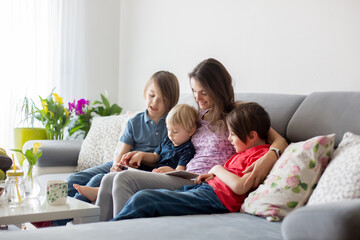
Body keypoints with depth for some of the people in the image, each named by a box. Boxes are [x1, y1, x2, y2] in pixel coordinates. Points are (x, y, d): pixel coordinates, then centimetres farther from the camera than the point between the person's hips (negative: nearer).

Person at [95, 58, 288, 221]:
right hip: (185, 177, 8)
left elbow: (279, 141, -7)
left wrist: (268, 158, -32)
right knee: (110, 179, -7)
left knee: (124, 179, -23)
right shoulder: (201, 115, 22)